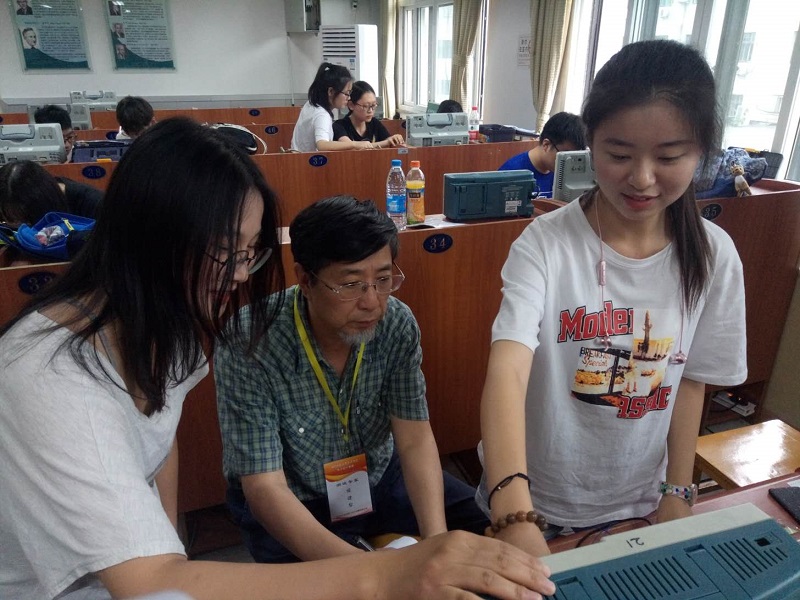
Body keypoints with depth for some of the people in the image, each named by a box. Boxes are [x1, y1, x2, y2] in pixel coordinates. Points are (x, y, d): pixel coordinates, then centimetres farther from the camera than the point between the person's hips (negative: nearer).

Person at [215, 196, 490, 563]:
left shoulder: (398, 324, -16)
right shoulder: (248, 344, -28)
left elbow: (415, 441, -14)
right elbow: (264, 486, -27)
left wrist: (437, 542, -29)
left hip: (382, 479, 4)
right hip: (291, 505, -3)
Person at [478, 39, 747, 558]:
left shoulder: (714, 255, -10)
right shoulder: (546, 243, -24)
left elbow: (691, 381, -1)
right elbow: (508, 369, -36)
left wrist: (678, 493, 1)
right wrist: (515, 514, -48)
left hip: (640, 501, 3)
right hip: (537, 497, -3)